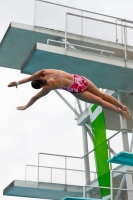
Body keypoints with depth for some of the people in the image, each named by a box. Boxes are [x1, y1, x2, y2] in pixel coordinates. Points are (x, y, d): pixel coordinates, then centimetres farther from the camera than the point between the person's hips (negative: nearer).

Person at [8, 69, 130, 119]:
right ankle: (122, 106, 16)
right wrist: (18, 83, 7)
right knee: (102, 95, 12)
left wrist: (25, 107, 8)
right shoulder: (46, 72, -2)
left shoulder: (49, 86, -15)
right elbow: (31, 77, 7)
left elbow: (35, 97, -3)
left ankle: (121, 111, 13)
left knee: (99, 101, 7)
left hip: (78, 90, -6)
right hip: (80, 79, 6)